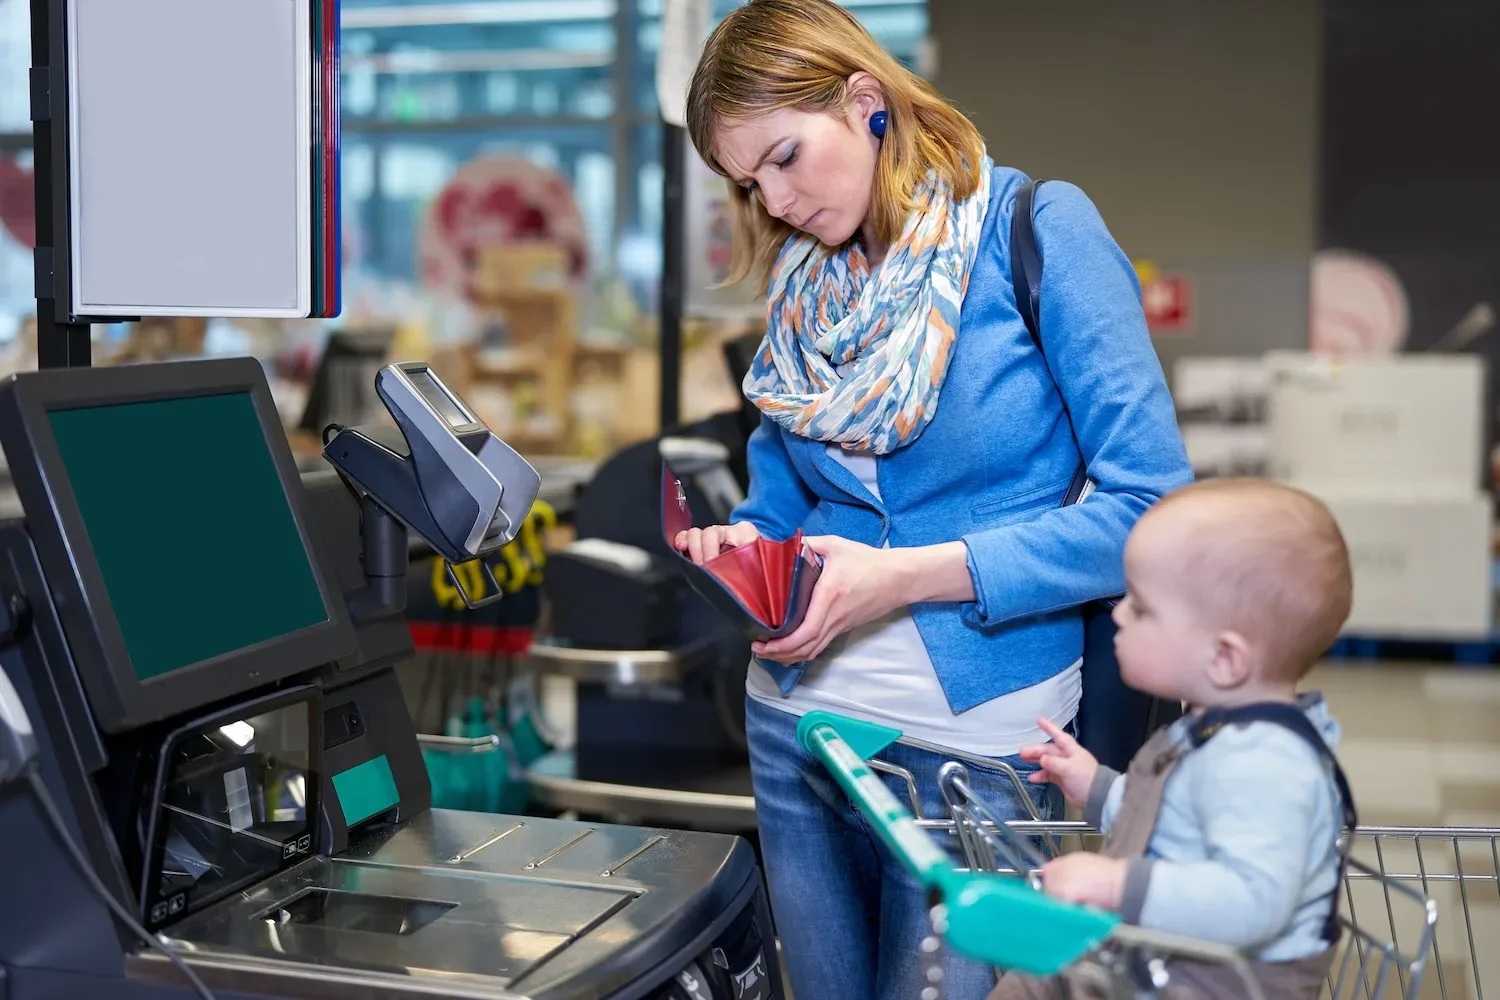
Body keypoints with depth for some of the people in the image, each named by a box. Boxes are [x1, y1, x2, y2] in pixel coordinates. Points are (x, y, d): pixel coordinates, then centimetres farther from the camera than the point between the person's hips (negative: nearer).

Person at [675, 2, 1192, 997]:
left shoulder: (1039, 230, -9)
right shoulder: (804, 285, 7)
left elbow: (1153, 507, -15)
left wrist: (910, 576, -20)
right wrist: (744, 544, -9)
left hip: (976, 734, -5)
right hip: (796, 720, 5)